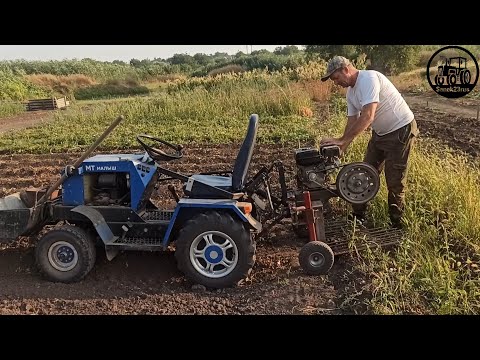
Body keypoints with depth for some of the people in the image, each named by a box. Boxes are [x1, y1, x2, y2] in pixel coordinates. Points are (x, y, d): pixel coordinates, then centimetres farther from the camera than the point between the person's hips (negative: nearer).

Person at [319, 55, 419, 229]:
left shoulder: (369, 78, -25)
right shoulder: (350, 92, 3)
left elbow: (367, 117, -36)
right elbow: (352, 121, 7)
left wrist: (341, 141, -37)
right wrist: (341, 149, -3)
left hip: (401, 130, -9)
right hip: (380, 133, 9)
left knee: (395, 181, -2)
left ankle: (397, 225, 14)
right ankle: (358, 217, 25)